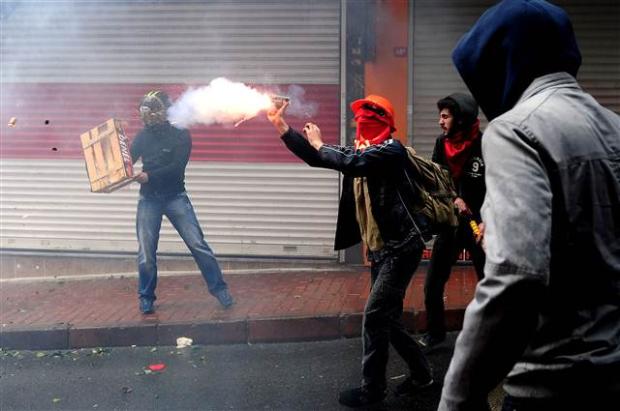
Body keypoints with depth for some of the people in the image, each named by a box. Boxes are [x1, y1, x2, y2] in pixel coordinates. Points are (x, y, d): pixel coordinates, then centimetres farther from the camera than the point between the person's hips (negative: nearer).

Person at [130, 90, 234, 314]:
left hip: (175, 197, -2)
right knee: (146, 252, 2)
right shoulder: (143, 136, 5)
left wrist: (149, 176, -28)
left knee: (198, 244, -6)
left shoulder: (181, 134, -6)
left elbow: (177, 167, -17)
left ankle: (219, 289, 3)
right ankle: (146, 298, 17)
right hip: (149, 199, 3)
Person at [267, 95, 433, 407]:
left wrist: (320, 143, -12)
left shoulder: (392, 149, -14)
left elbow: (351, 165, -30)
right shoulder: (359, 150, 12)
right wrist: (280, 124, -2)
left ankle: (372, 387, 3)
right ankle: (420, 373, 27)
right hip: (379, 248, 9)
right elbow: (316, 158, 8)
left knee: (374, 315, -8)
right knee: (387, 318, 13)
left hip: (402, 245, -9)